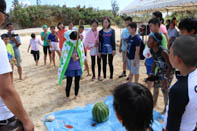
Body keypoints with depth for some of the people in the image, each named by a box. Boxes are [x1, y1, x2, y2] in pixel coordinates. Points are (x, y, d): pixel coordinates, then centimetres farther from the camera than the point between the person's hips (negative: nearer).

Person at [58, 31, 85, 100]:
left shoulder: (80, 44, -2)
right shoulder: (66, 44, -8)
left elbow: (83, 55, 3)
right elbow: (64, 56, -5)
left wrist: (77, 58, -17)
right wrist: (72, 56, -23)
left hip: (78, 67, 3)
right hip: (69, 67, -2)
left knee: (77, 82, 13)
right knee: (69, 83, 6)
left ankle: (76, 96, 32)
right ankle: (67, 97, 24)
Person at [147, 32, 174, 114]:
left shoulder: (163, 52, -35)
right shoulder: (152, 50, -12)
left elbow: (170, 66, -27)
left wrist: (166, 78, -27)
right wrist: (152, 73, 3)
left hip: (168, 72, -7)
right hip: (160, 70, 7)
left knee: (164, 89, -1)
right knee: (155, 86, 13)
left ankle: (166, 107, 20)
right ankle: (154, 103, 35)